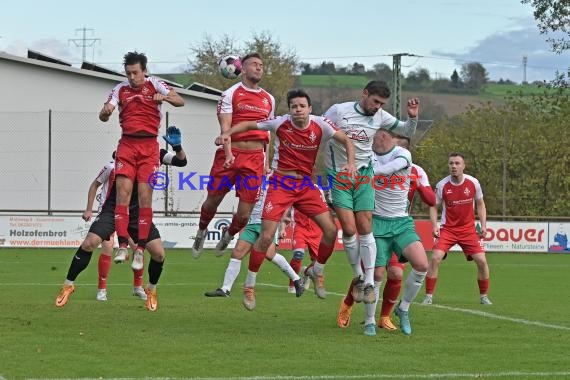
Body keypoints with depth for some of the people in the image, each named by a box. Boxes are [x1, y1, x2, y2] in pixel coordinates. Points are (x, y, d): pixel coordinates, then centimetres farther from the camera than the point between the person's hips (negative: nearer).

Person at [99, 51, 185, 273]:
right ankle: (122, 246, -12)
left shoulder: (154, 85, 3)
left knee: (145, 197, -5)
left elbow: (180, 102, -5)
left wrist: (164, 97, -26)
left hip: (149, 146, -2)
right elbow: (103, 116, 2)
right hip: (127, 145, 2)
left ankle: (140, 249, -1)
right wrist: (105, 112, -22)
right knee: (123, 193, -10)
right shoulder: (121, 89, 8)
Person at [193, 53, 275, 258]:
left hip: (255, 157, 3)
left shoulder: (269, 99, 16)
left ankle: (228, 235, 30)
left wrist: (268, 162, 19)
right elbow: (225, 127, -8)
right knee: (213, 200, 4)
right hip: (231, 153, -3)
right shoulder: (231, 94, 1)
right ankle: (202, 232, 35)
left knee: (244, 214, -2)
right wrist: (228, 153, -23)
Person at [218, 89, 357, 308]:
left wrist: (351, 163, -16)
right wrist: (228, 134, -16)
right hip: (281, 184, -3)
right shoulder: (281, 123, -10)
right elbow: (248, 125, -1)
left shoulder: (320, 125, -7)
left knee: (331, 229, -6)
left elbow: (347, 141, 1)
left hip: (305, 185, 3)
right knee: (266, 236, -10)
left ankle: (317, 272, 20)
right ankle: (249, 285, 5)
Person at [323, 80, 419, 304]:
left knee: (365, 229, -3)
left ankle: (369, 283, 2)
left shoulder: (380, 117, 0)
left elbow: (407, 132, 11)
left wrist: (413, 117, -9)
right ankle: (358, 277, 9)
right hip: (338, 176, -3)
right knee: (349, 229, -11)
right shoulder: (338, 111, -11)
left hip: (363, 176, 3)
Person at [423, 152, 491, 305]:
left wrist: (483, 224, -1)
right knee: (435, 258, -18)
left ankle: (484, 296, 12)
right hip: (447, 228, -1)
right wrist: (434, 226, -13)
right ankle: (429, 296, -7)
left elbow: (480, 204, 8)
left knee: (481, 261, -7)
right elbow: (434, 206, 2)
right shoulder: (442, 185, -9)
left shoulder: (473, 183, -5)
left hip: (468, 228, 1)